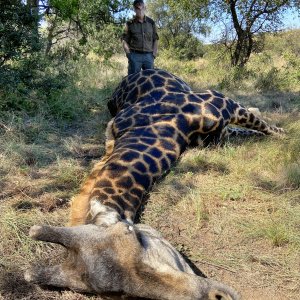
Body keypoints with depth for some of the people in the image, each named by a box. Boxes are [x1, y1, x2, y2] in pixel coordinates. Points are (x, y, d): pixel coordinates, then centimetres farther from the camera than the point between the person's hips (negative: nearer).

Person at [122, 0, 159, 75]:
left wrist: (154, 54, 1)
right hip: (135, 55, -2)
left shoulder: (151, 22, 11)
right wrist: (129, 55, -6)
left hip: (148, 55, 2)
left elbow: (156, 39, 13)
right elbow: (125, 40, 6)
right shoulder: (130, 23, 6)